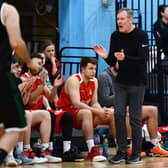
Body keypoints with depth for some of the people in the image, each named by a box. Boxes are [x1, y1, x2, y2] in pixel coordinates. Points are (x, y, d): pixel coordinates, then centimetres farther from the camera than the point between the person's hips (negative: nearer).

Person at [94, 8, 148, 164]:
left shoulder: (141, 35, -10)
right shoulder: (115, 36, 4)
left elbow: (142, 59, -20)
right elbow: (112, 62, 6)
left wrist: (125, 58, -34)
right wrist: (106, 56, -15)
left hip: (137, 82, -4)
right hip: (121, 81, 4)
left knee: (135, 118, -2)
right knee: (118, 114, -2)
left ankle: (136, 154, 8)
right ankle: (121, 152, 6)